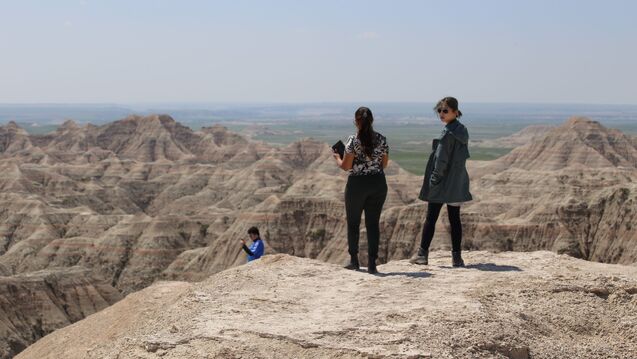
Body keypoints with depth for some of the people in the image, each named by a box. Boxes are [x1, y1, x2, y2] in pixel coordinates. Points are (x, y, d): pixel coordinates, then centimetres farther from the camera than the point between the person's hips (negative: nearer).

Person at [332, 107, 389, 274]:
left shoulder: (353, 140, -11)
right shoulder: (382, 139, 1)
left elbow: (346, 166, -10)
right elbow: (384, 164, 7)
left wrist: (337, 157, 9)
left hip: (357, 183, -3)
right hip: (378, 183, 3)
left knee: (353, 223, 13)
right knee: (373, 223, 7)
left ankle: (354, 260, 21)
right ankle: (372, 263, 4)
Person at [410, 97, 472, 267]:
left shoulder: (448, 133, -16)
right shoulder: (463, 131, 8)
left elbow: (441, 159, -17)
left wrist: (435, 178, -10)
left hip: (442, 183, -7)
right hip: (457, 183, 7)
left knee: (431, 218, 2)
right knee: (455, 219, 8)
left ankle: (423, 254, 6)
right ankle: (456, 256, 8)